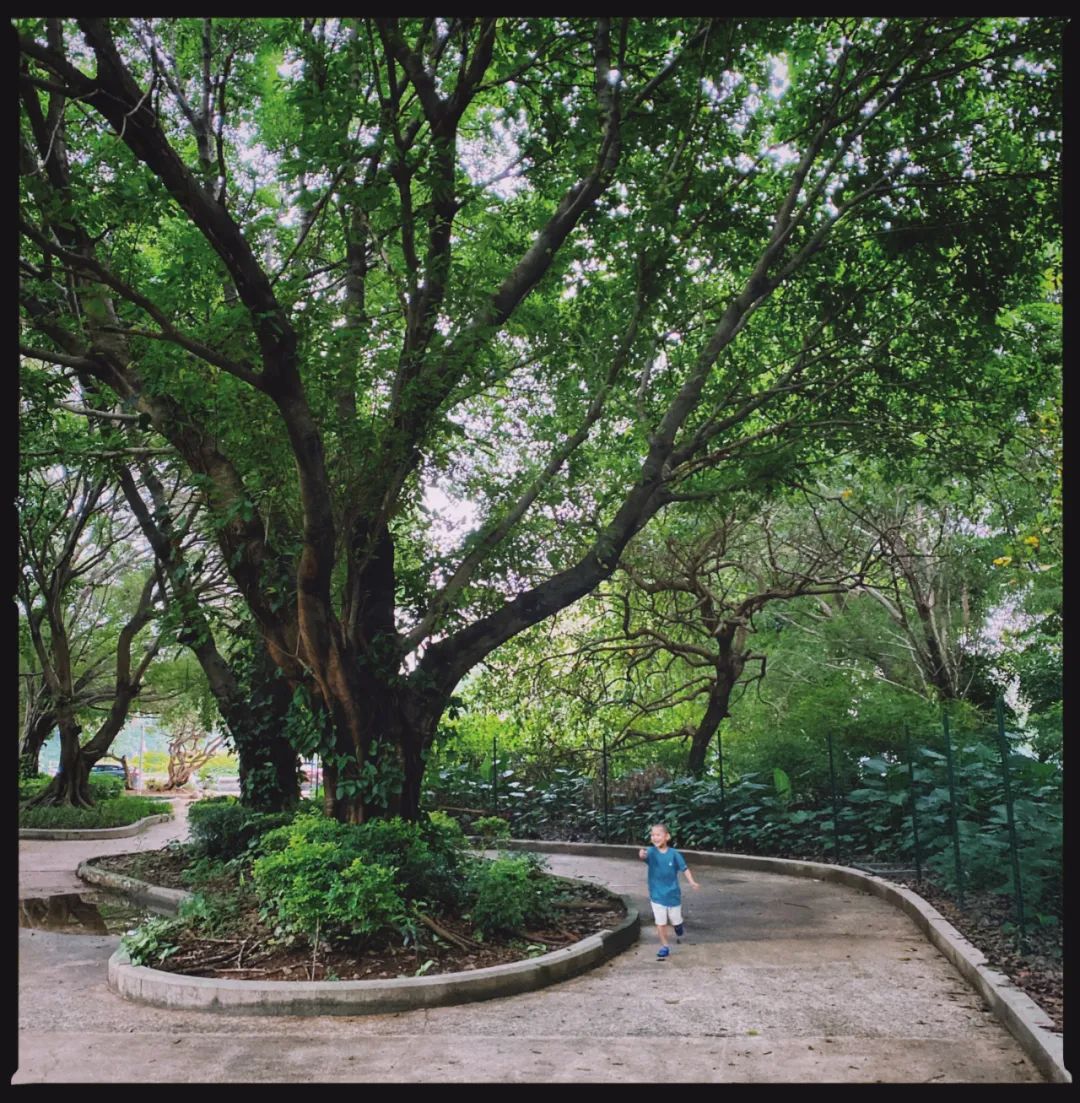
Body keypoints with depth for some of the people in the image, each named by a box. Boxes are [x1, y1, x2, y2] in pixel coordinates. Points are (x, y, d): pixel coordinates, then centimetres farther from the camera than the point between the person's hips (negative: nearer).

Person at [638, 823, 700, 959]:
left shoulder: (674, 854, -13)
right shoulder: (651, 852, -13)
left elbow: (685, 868, -6)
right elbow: (644, 857, -35)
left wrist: (692, 882, -20)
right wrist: (641, 855, -59)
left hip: (673, 894, 0)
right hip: (657, 895, 0)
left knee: (676, 921, 16)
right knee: (661, 922, 1)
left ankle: (679, 934, 49)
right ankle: (664, 946, 19)